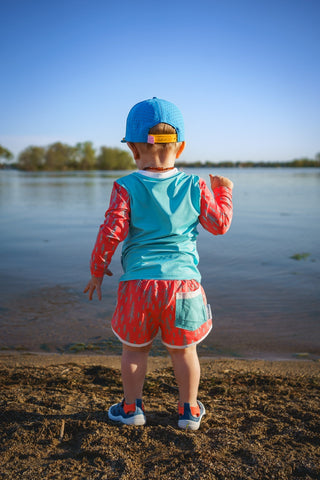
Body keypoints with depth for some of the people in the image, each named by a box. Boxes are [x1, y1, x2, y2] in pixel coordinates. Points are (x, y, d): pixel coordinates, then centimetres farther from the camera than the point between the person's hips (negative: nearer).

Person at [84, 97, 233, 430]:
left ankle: (132, 408, 32)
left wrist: (97, 269, 5)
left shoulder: (126, 188, -5)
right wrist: (223, 192, 25)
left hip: (138, 283, -1)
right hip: (183, 280, 1)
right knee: (183, 351, 17)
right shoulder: (195, 187, 0)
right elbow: (220, 224, 8)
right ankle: (189, 410, 31)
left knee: (134, 349, 17)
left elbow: (111, 233, -9)